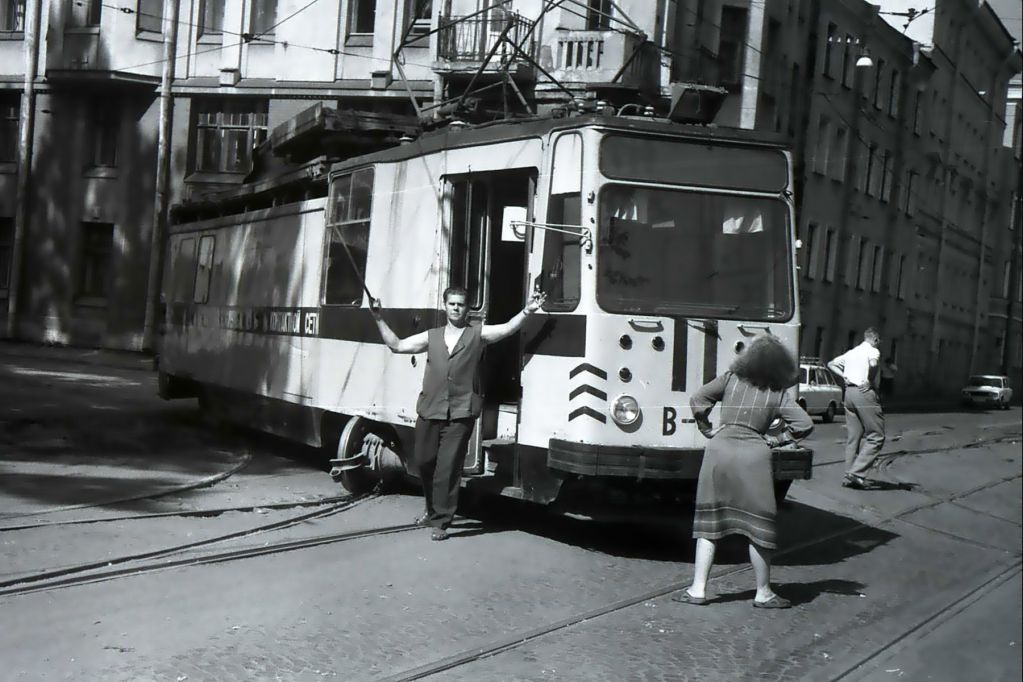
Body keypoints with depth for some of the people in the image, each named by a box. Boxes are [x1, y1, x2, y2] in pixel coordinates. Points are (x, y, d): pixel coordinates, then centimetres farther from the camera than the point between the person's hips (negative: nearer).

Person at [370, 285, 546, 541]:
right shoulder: (431, 336, 14)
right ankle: (433, 509, 36)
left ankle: (440, 522, 3)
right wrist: (379, 319, 12)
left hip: (460, 414, -4)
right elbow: (397, 345, 17)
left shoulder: (478, 334, 5)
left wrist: (526, 311, -25)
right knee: (424, 462, 13)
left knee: (448, 468, -5)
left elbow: (507, 328, -9)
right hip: (429, 411, 4)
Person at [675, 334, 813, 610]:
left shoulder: (730, 379, 5)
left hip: (720, 447, 2)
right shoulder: (779, 394, 2)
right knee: (758, 525, 7)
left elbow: (697, 399, 1)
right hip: (754, 454, -2)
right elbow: (805, 424, -3)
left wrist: (708, 429, 11)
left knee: (709, 523, 8)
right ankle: (763, 593, 16)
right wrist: (781, 437, 13)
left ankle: (698, 589, 7)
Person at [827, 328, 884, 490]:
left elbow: (831, 364, 21)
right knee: (876, 436, -4)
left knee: (853, 437, 11)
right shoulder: (873, 351, -2)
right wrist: (870, 382, -10)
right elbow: (873, 364, -23)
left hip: (849, 392, 8)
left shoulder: (851, 352, 20)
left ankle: (850, 475, 10)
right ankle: (857, 472, -14)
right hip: (865, 393, -8)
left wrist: (844, 376, 10)